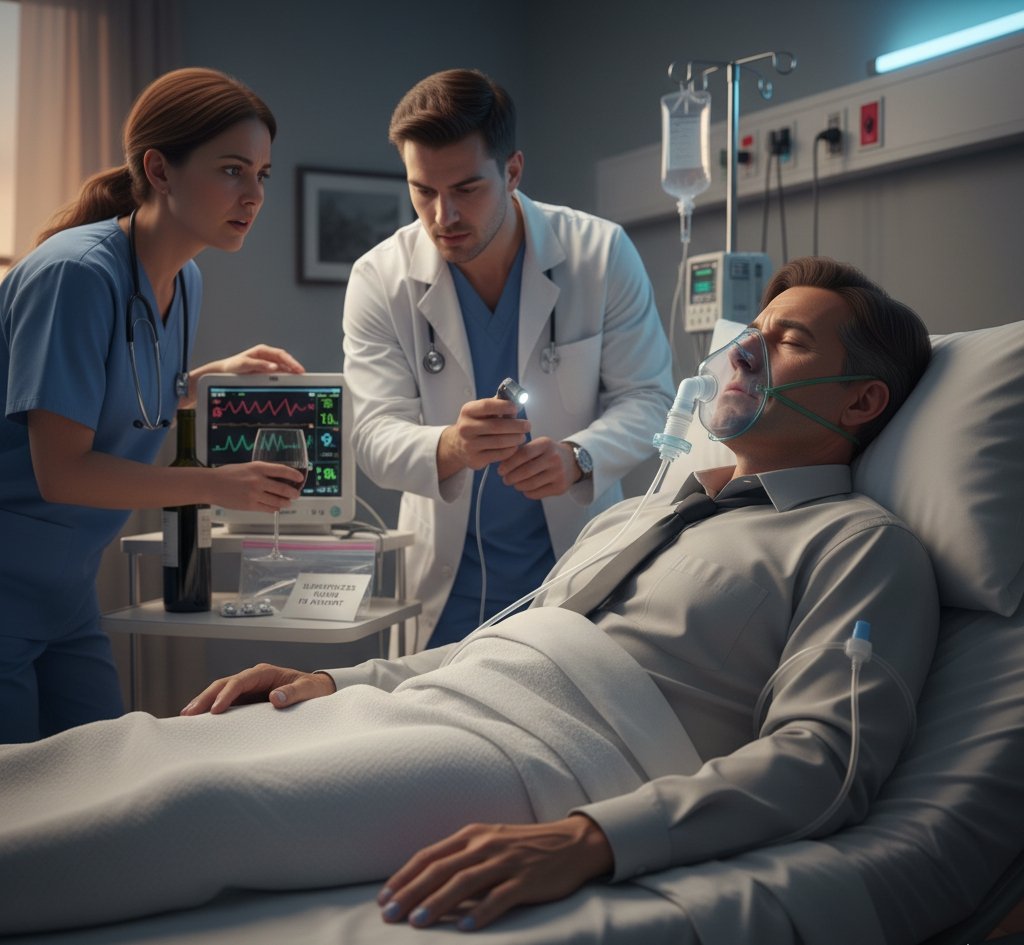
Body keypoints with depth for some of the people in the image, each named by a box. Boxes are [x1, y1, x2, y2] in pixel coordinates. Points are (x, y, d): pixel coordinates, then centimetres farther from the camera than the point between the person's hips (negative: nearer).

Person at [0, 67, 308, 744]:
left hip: (67, 590, 8)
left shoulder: (184, 281, 4)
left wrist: (215, 375, 3)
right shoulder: (77, 272, -22)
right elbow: (61, 471, -22)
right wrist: (216, 485, -18)